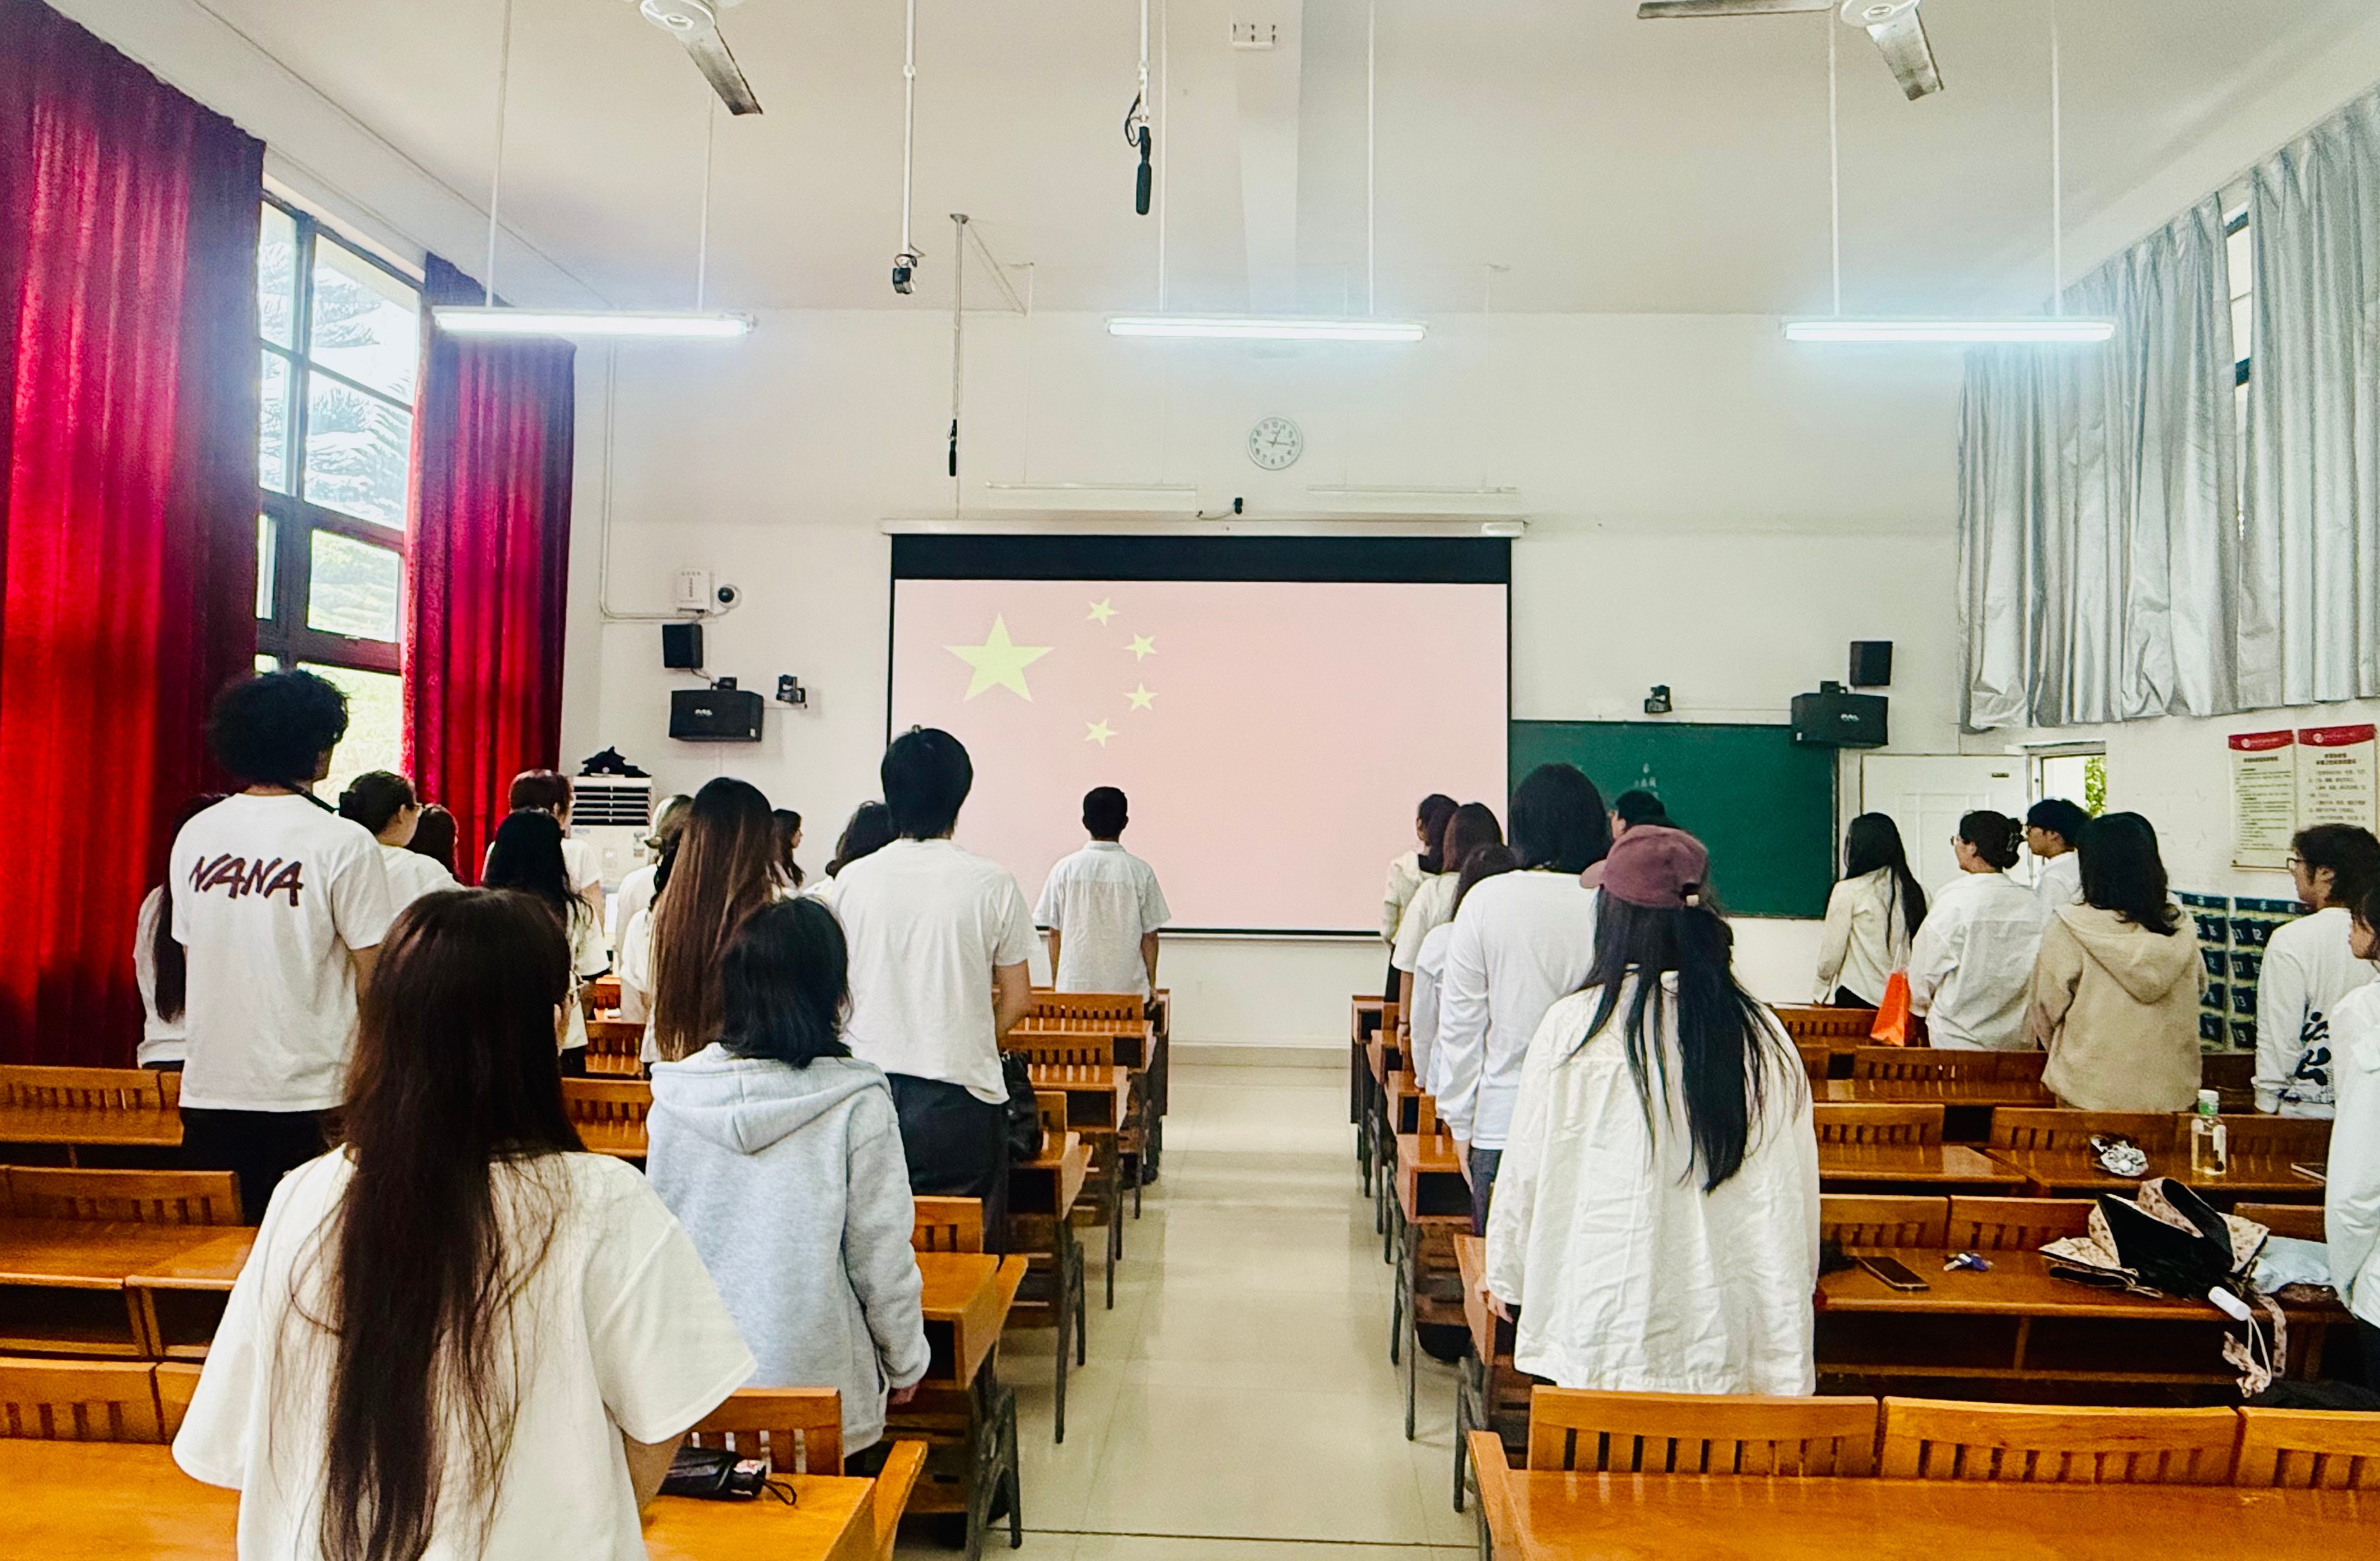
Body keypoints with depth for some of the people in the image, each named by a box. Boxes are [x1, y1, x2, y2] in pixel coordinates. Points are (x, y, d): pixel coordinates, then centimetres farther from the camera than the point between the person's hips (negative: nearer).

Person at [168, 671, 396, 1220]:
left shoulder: (195, 835, 5)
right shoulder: (345, 844, -12)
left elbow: (190, 954, 14)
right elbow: (373, 978, -12)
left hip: (208, 1088, 5)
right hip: (308, 1091, -5)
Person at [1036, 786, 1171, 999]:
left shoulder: (1064, 869, -3)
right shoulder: (1140, 871, -6)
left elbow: (1054, 933, 1)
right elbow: (1150, 935, -2)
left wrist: (1055, 982, 12)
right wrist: (1152, 983, 11)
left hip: (1075, 987, 1)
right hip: (1127, 987, -1)